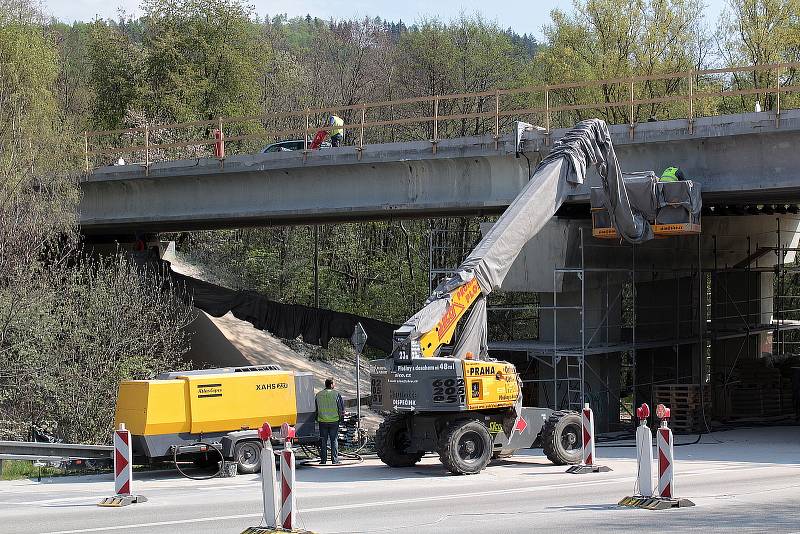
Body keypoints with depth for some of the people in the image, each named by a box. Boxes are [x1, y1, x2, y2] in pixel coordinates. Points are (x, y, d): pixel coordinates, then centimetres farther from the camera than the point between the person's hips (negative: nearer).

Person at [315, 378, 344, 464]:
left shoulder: (318, 395, 3)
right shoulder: (336, 394, -6)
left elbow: (316, 409, 11)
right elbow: (341, 407, -3)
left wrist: (317, 419, 23)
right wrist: (342, 416, 12)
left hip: (322, 421, 2)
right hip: (334, 421, -2)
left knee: (323, 441, 7)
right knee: (334, 441, 3)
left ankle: (323, 460, 8)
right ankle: (334, 460, 2)